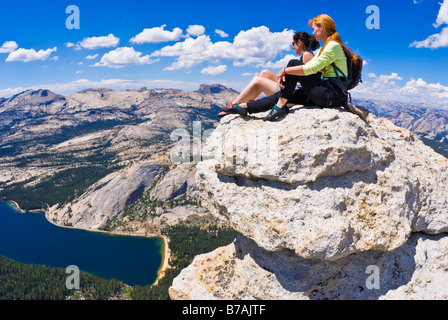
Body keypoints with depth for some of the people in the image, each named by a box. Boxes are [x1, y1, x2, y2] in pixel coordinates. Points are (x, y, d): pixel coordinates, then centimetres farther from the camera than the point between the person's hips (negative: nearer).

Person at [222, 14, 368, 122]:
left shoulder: (333, 46, -10)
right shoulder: (326, 47, 22)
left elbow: (310, 68, -21)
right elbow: (311, 67, 15)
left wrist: (285, 70, -13)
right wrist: (284, 75, -1)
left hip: (333, 94, -9)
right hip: (328, 94, 9)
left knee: (293, 63, -12)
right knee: (282, 94, 1)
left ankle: (280, 106, -10)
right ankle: (245, 107, 4)